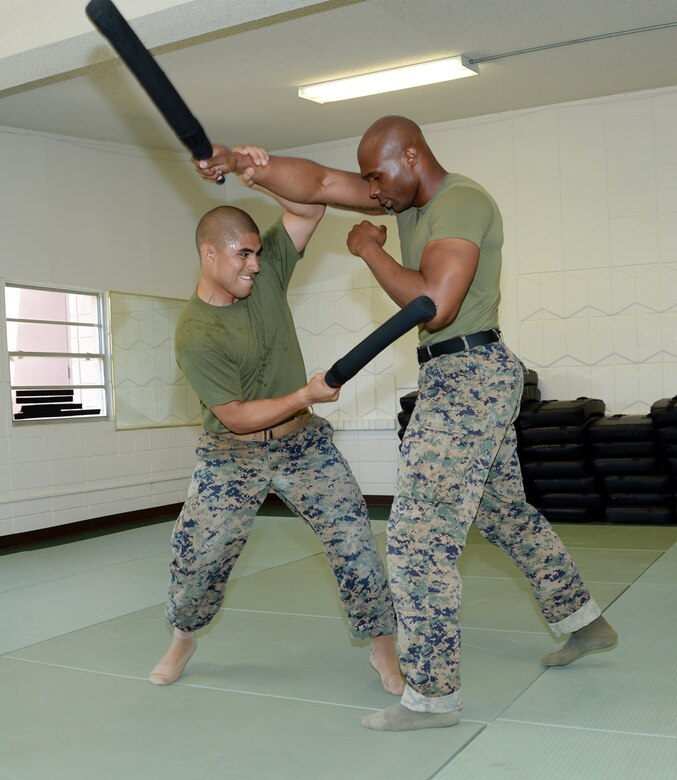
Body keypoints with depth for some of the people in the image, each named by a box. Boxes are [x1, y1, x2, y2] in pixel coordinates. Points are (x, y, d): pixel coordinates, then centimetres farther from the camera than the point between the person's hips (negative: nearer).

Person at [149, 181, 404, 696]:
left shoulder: (266, 269, -6)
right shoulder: (196, 335, -20)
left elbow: (311, 207, -10)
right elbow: (238, 417, -21)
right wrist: (306, 394, -25)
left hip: (305, 442, 3)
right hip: (233, 455, -3)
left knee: (354, 539, -6)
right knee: (198, 556, 1)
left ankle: (383, 645, 11)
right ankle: (184, 639, 32)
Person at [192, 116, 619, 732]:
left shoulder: (462, 202, -16)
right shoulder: (409, 195, 12)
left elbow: (434, 306, -27)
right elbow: (319, 182, 4)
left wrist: (371, 250, -15)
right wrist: (242, 164, -8)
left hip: (466, 379, -10)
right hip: (477, 379, 10)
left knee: (418, 538, -8)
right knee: (505, 512, 22)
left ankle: (433, 695, 2)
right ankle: (585, 622, 39)